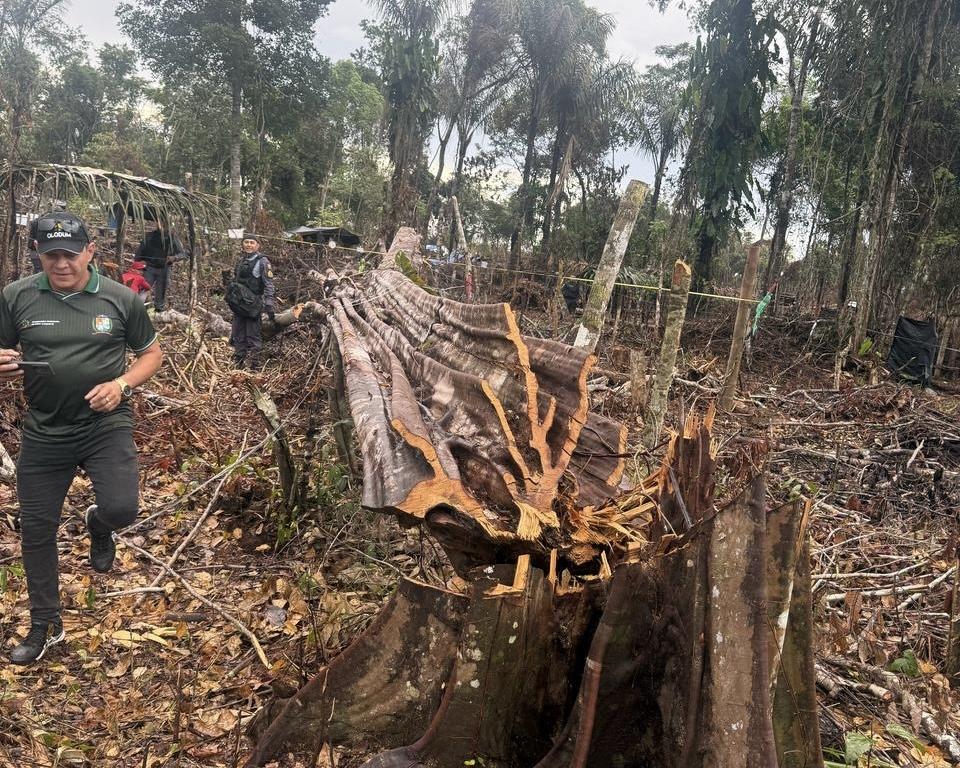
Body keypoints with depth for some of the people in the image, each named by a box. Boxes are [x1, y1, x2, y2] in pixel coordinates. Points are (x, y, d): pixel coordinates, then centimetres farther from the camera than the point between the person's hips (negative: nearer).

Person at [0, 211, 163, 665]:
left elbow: (151, 353, 6)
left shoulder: (119, 299, -5)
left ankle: (97, 524, 23)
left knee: (121, 509, -19)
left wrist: (122, 385, -12)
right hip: (43, 432, 2)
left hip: (106, 425, -2)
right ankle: (45, 626, 32)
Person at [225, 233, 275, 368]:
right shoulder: (241, 260, 16)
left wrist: (269, 305, -19)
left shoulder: (262, 261, -5)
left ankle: (254, 366, -1)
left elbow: (269, 285, -11)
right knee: (238, 336, 12)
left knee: (253, 336, -6)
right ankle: (238, 365, 21)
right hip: (239, 305, 7)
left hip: (253, 305, -7)